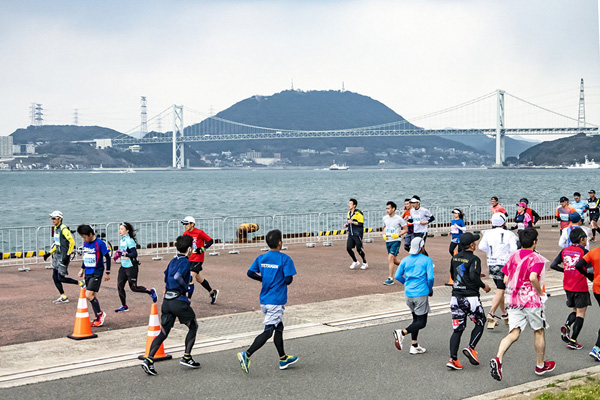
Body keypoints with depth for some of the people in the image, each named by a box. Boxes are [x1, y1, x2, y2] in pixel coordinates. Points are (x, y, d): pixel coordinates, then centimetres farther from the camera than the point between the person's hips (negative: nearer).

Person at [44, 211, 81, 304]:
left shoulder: (64, 229, -17)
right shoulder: (55, 228, 12)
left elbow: (72, 242, -20)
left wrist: (67, 255, -22)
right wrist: (49, 253, 19)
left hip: (63, 257, -9)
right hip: (57, 256, 9)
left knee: (61, 278, -8)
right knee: (55, 277, 7)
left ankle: (80, 284, 8)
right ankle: (63, 297, 15)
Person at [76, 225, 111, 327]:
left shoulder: (100, 244, -14)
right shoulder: (85, 244, 7)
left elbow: (107, 257, -8)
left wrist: (108, 273, -6)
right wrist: (82, 269, 22)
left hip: (96, 273, -7)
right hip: (88, 273, 7)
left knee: (88, 295, -16)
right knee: (93, 296, 8)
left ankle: (100, 314, 1)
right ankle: (98, 319, 17)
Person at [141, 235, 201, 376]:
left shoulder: (173, 261, 15)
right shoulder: (185, 262, -10)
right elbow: (177, 276, -24)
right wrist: (185, 287, -11)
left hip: (167, 300, 7)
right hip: (179, 300, -7)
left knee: (163, 333, 7)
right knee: (193, 326, 14)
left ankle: (149, 359, -7)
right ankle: (186, 357, 14)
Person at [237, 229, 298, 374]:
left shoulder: (261, 258, 5)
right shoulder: (285, 259, -12)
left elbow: (250, 273, 3)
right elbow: (288, 280, -16)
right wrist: (285, 281, 7)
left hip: (264, 301, 7)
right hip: (276, 301, -7)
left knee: (279, 327, 20)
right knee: (268, 331, -7)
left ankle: (283, 359, 29)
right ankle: (247, 355, -19)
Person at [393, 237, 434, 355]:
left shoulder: (405, 260, 5)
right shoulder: (427, 260, -7)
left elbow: (397, 276, 2)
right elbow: (430, 278, -13)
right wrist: (430, 290, 5)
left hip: (408, 293, 6)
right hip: (421, 293, -6)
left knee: (416, 319, 18)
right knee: (421, 322, 0)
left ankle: (414, 346, 16)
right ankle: (402, 332, -21)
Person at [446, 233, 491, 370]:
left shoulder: (455, 258, 10)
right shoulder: (474, 259, -12)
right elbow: (473, 277, -24)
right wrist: (483, 286, -6)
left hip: (456, 297, 6)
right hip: (470, 298, -6)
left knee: (458, 328, 7)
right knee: (480, 322, 15)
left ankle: (453, 358, -3)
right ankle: (471, 348, -1)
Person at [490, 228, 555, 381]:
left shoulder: (513, 257, 9)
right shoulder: (536, 258, -10)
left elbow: (505, 280, 10)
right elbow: (533, 277, -26)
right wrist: (540, 293, -11)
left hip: (513, 300, 5)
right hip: (531, 300, -5)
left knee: (513, 334, 0)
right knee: (539, 332, 15)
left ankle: (498, 359, -24)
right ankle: (540, 365, 27)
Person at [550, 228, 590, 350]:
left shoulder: (564, 251, 4)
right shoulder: (584, 252, -11)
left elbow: (553, 265, 3)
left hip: (567, 286, 6)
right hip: (580, 287, -6)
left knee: (575, 310, 21)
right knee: (580, 313, 2)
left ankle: (566, 326, -6)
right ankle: (573, 341, -4)